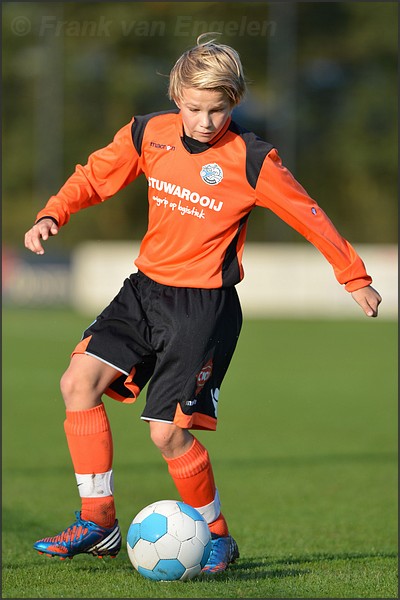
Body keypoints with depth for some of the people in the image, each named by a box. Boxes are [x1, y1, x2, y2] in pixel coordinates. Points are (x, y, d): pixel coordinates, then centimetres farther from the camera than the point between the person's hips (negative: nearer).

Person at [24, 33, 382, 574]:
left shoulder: (251, 162, -14)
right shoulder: (150, 133, 0)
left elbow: (309, 216, -5)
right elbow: (97, 177, 14)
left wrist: (355, 277, 3)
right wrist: (53, 214, -2)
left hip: (204, 306, -5)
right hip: (145, 290, 5)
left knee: (168, 432, -12)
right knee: (79, 382, -11)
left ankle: (218, 538, 11)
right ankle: (98, 523, 0)